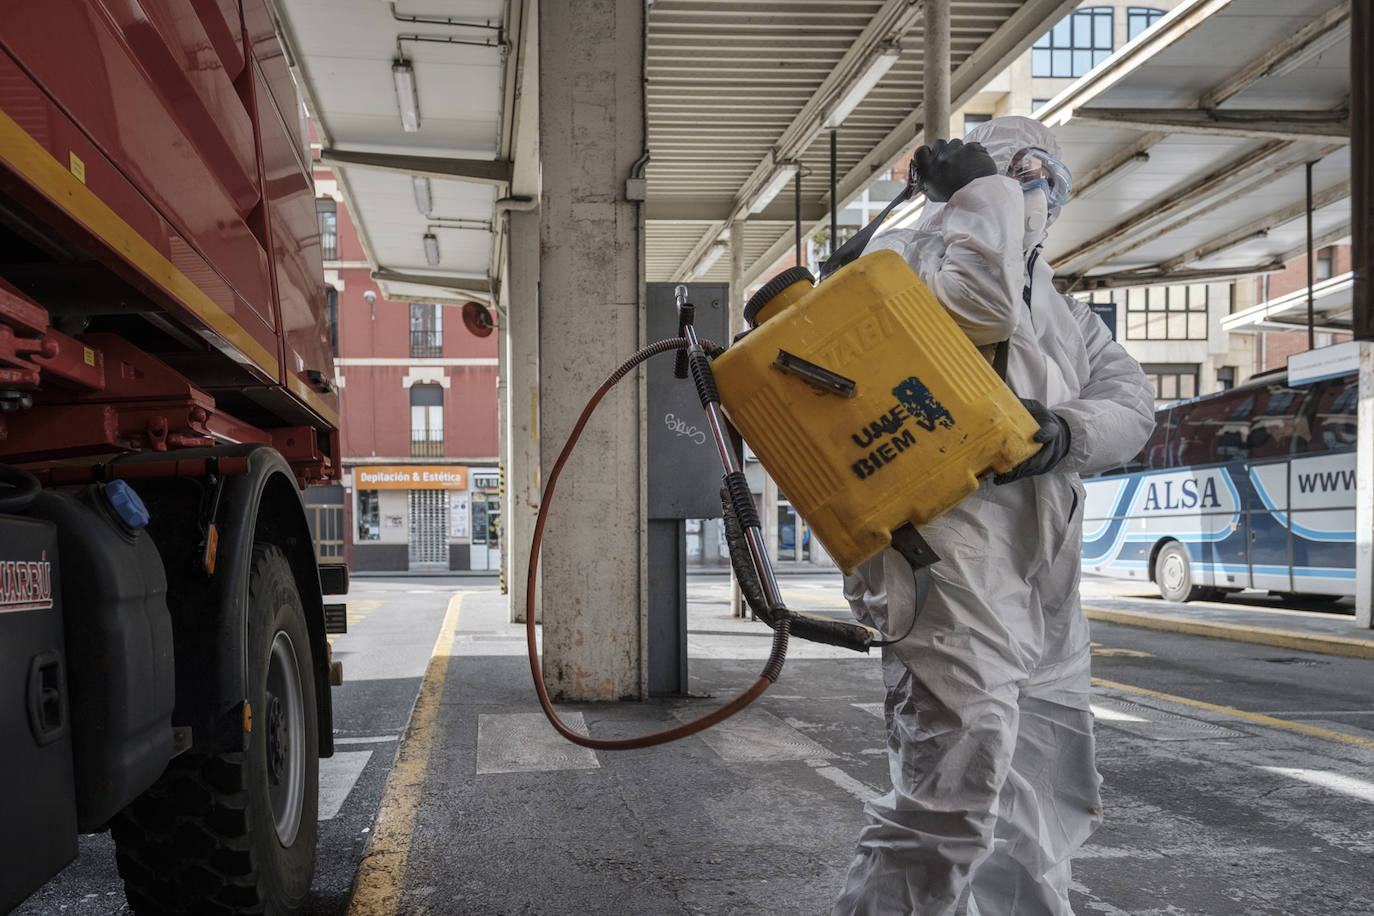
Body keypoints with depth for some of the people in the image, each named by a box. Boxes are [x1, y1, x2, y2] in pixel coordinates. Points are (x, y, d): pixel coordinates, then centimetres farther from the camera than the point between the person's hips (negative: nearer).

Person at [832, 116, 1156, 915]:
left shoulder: (1066, 315, 25)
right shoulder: (906, 256, 4)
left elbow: (1133, 400, 9)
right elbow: (979, 304, -18)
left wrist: (1070, 432, -13)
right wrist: (984, 192, -3)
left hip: (1048, 586, 8)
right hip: (956, 563, -8)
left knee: (1052, 804, 18)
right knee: (953, 799, -15)